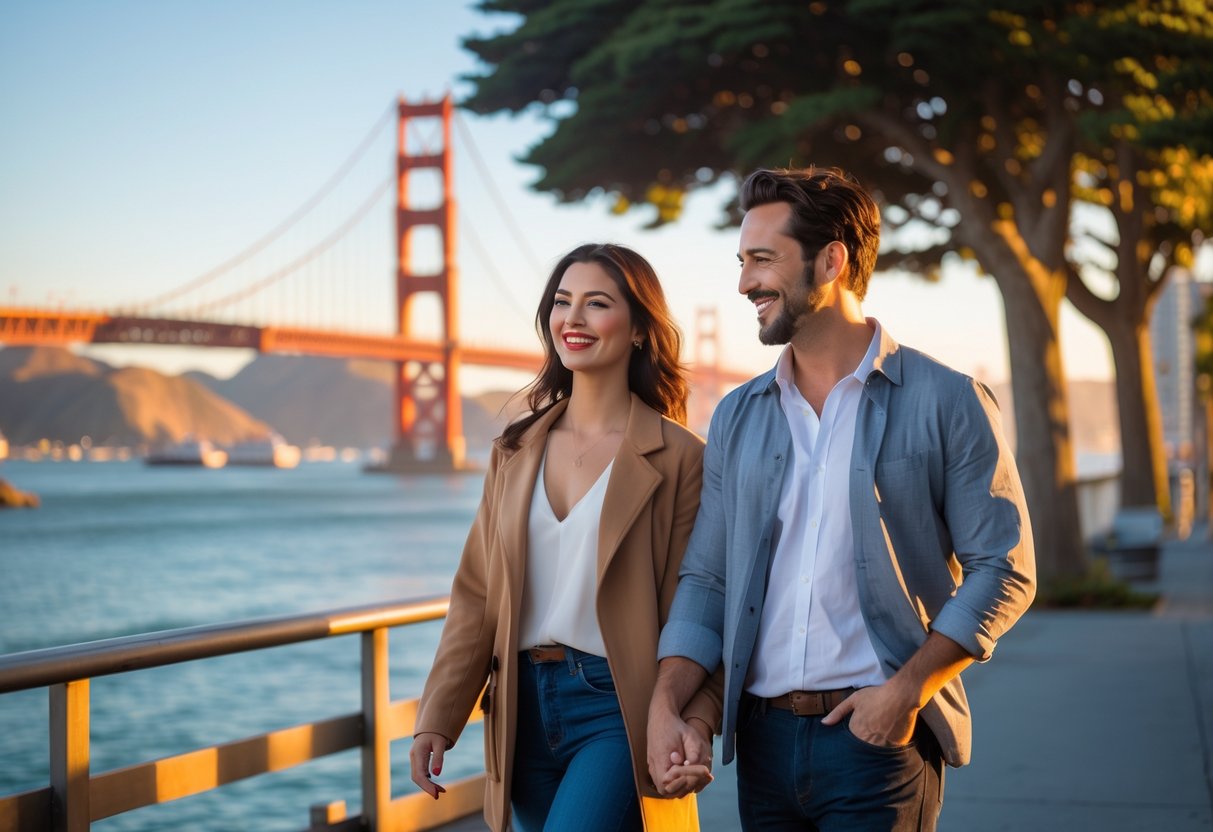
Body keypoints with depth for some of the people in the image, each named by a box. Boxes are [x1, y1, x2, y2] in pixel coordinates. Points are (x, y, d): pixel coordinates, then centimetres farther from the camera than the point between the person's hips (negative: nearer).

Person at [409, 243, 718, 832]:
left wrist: (694, 724, -21)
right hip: (525, 710, 5)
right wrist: (436, 720, 3)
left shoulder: (678, 458, -4)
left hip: (618, 712, -5)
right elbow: (477, 596, 10)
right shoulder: (515, 452, 10)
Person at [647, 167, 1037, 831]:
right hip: (764, 738, 4)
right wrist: (666, 702, -4)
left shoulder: (946, 402, -3)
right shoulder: (737, 417, 10)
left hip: (879, 735, -4)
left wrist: (906, 689, -14)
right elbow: (706, 578, 9)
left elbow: (1003, 571, -5)